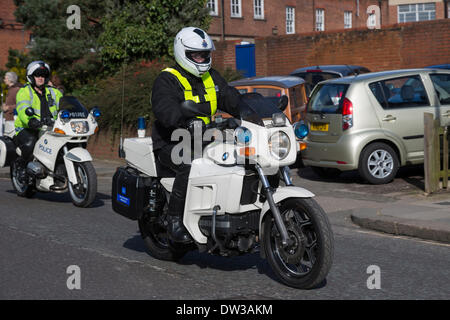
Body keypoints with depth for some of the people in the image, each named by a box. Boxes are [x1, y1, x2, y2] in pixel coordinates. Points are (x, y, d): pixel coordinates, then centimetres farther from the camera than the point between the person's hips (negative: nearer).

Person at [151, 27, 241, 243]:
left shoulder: (211, 77, 16)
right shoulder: (167, 80, -8)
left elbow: (231, 98, 9)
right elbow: (165, 108, -26)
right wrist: (188, 121, -46)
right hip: (172, 143, -6)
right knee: (190, 167, -36)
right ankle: (175, 221, -24)